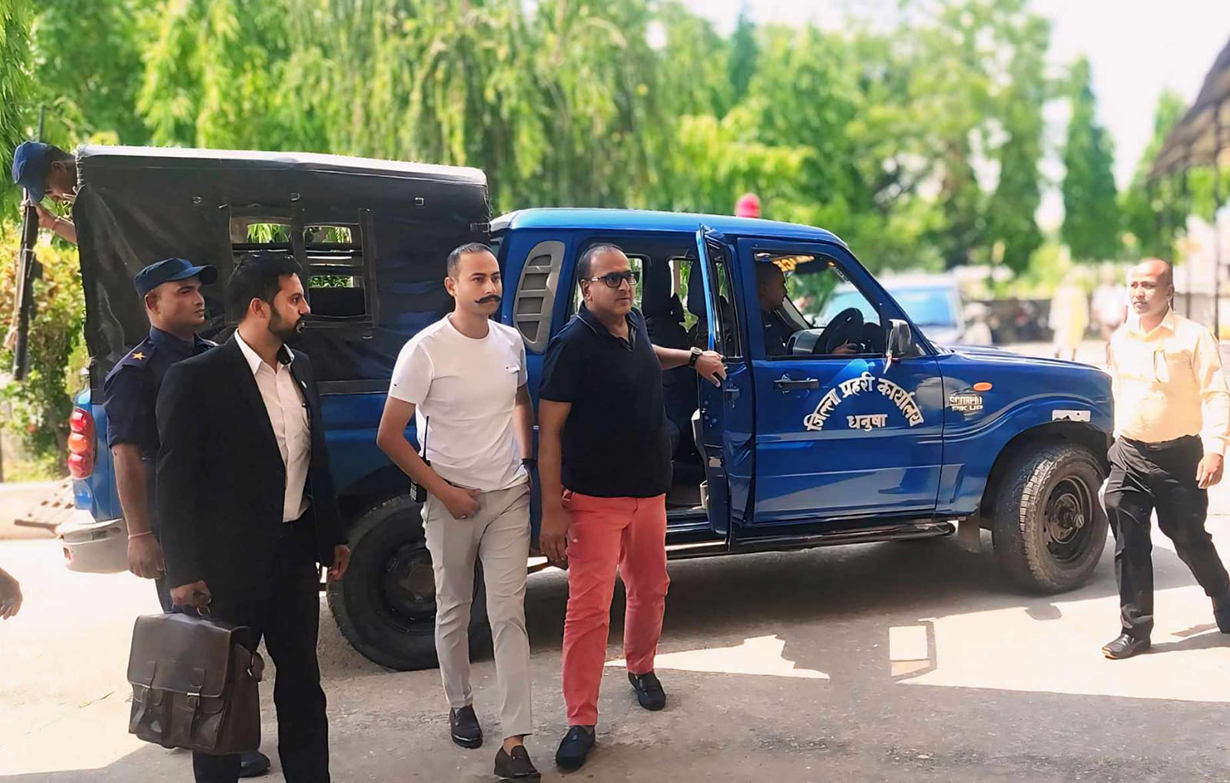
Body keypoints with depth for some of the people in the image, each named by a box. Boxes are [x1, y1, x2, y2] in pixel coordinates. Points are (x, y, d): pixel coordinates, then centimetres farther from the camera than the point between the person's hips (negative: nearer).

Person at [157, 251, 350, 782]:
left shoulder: (300, 369, 7)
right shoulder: (196, 378, -13)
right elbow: (175, 482, -12)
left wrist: (332, 538, 15)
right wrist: (184, 574, -13)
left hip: (296, 552, 6)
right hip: (231, 561, -6)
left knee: (302, 679, 15)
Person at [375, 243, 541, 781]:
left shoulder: (510, 342, 1)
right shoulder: (425, 350, -14)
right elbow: (389, 437, -12)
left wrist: (527, 459, 10)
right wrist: (444, 491, -13)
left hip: (509, 497, 3)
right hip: (452, 502, -3)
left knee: (509, 615, -2)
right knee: (454, 612, 13)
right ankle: (460, 706, 36)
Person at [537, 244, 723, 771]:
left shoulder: (635, 324, 4)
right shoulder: (573, 345, -18)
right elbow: (549, 433, -19)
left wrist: (692, 357, 19)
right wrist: (552, 511, -22)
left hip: (649, 491, 7)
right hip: (594, 499, -7)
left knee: (649, 590, 20)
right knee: (589, 608, -7)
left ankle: (641, 669, 44)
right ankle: (582, 722, 1)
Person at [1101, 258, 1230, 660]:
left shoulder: (1193, 337, -8)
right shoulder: (1119, 340, 9)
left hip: (1179, 456, -4)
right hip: (1129, 457, 4)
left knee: (1191, 542, 5)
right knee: (1130, 547, 1)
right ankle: (1135, 629, 10)